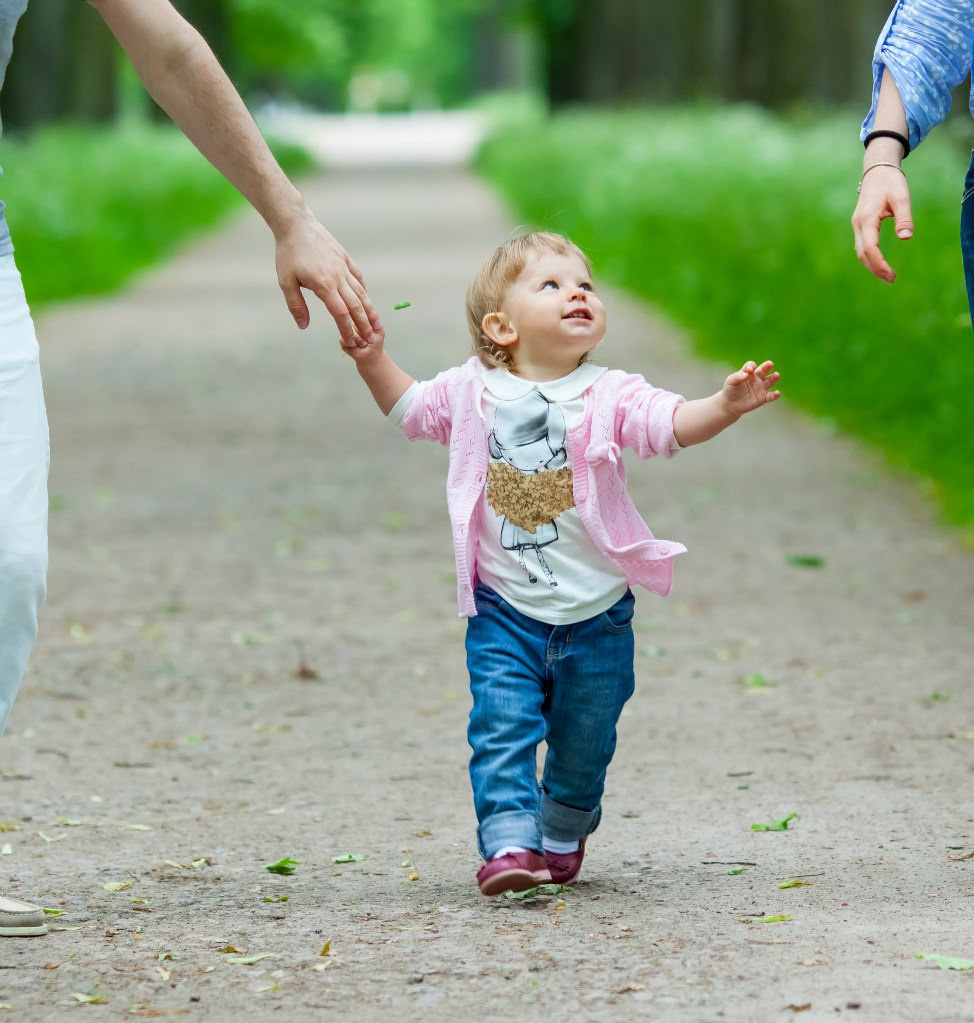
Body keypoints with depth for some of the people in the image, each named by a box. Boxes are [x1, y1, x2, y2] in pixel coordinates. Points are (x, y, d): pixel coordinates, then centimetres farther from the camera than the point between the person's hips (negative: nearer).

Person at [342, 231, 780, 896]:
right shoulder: (471, 392, 0)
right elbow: (410, 407, 18)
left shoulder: (609, 397, -7)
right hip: (504, 611, 0)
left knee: (583, 741, 12)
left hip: (596, 614, 0)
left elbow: (673, 424, -21)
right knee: (503, 728, -13)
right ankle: (509, 844, -16)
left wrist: (727, 405, -39)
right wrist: (373, 360, 3)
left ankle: (564, 837, 34)